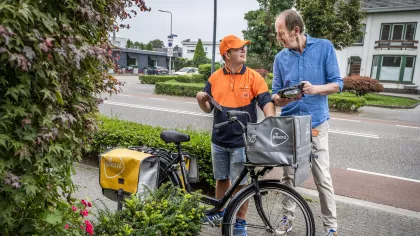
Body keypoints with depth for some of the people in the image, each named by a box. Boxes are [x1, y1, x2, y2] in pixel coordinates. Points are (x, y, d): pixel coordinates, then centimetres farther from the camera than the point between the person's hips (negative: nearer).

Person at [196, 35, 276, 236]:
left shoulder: (253, 77, -5)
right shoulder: (215, 78, 3)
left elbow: (266, 102, -11)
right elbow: (208, 108, 8)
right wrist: (201, 99, -13)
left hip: (242, 141, -3)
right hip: (219, 140, 3)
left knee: (240, 183, 6)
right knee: (221, 178, 18)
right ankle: (220, 212, 40)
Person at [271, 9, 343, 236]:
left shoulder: (324, 47, -3)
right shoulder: (280, 58, 3)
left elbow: (337, 84, -3)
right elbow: (276, 95, 5)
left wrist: (316, 89, -23)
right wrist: (282, 98, -19)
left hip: (316, 124, -2)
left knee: (323, 178, 0)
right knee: (288, 175, 10)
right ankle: (288, 217, 27)